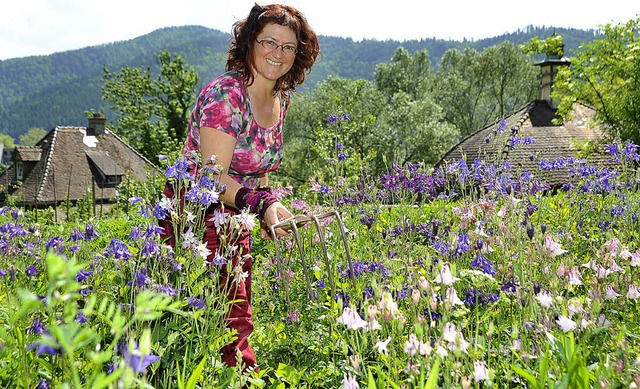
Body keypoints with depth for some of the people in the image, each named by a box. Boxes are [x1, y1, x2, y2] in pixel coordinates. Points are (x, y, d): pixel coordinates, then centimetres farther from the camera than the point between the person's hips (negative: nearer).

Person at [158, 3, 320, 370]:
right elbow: (213, 176, -24)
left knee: (239, 319, 10)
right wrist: (263, 204, -34)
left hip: (235, 218, 8)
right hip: (195, 212, -8)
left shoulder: (281, 98, 6)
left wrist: (267, 213, 14)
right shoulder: (225, 93, -19)